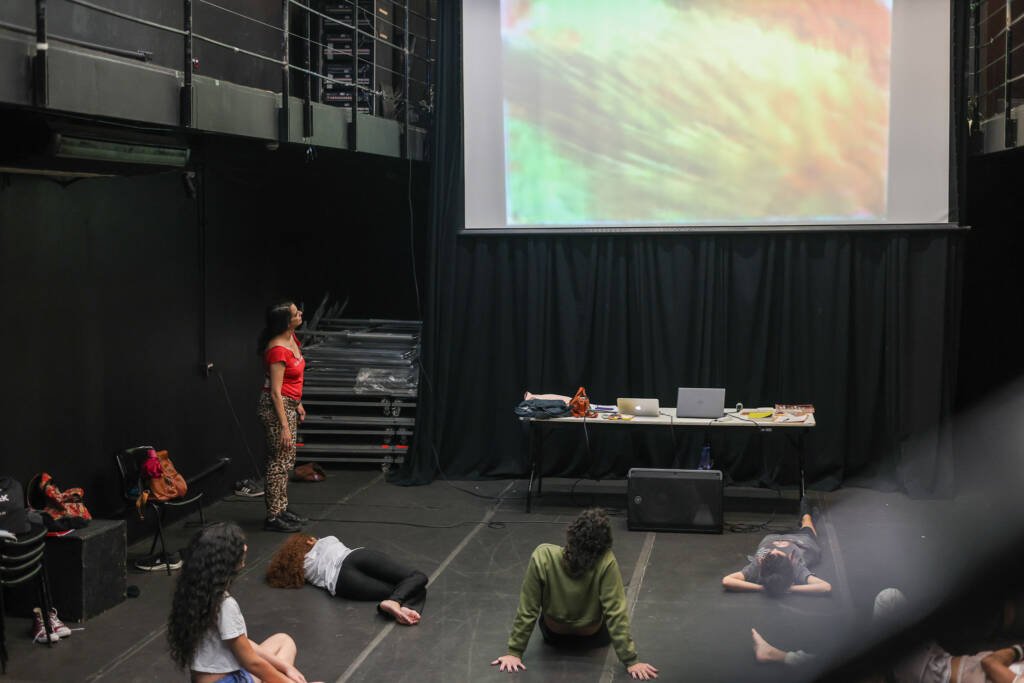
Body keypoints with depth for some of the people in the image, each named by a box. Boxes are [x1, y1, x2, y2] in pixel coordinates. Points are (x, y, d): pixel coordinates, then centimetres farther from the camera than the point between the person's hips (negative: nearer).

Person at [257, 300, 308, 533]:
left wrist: (298, 404, 22)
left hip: (289, 404, 10)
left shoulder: (292, 338, 4)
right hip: (277, 406, -10)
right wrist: (284, 427, -23)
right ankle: (273, 517, 4)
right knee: (279, 462, -3)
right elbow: (276, 392, -23)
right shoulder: (278, 350, -24)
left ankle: (282, 509, 26)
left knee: (287, 460, 16)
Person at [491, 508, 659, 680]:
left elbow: (527, 609, -23)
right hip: (593, 639, 0)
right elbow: (616, 612, -30)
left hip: (553, 636, 0)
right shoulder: (606, 562, -35)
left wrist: (514, 652, -13)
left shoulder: (543, 557, -32)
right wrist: (631, 661, -21)